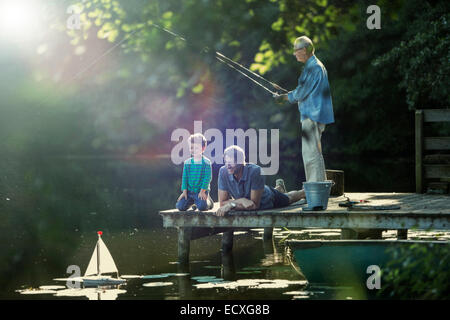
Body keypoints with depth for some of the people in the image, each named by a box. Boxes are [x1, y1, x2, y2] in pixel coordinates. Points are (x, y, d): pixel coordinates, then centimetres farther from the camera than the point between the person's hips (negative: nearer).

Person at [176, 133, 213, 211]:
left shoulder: (206, 162, -6)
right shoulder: (187, 162, 5)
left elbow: (207, 178, -9)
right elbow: (184, 177, 6)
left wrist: (202, 191, -15)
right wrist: (184, 191, -3)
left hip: (201, 191, -4)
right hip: (189, 191, 4)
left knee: (202, 207, -27)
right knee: (180, 206, -12)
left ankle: (209, 201, 11)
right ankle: (192, 202, 20)